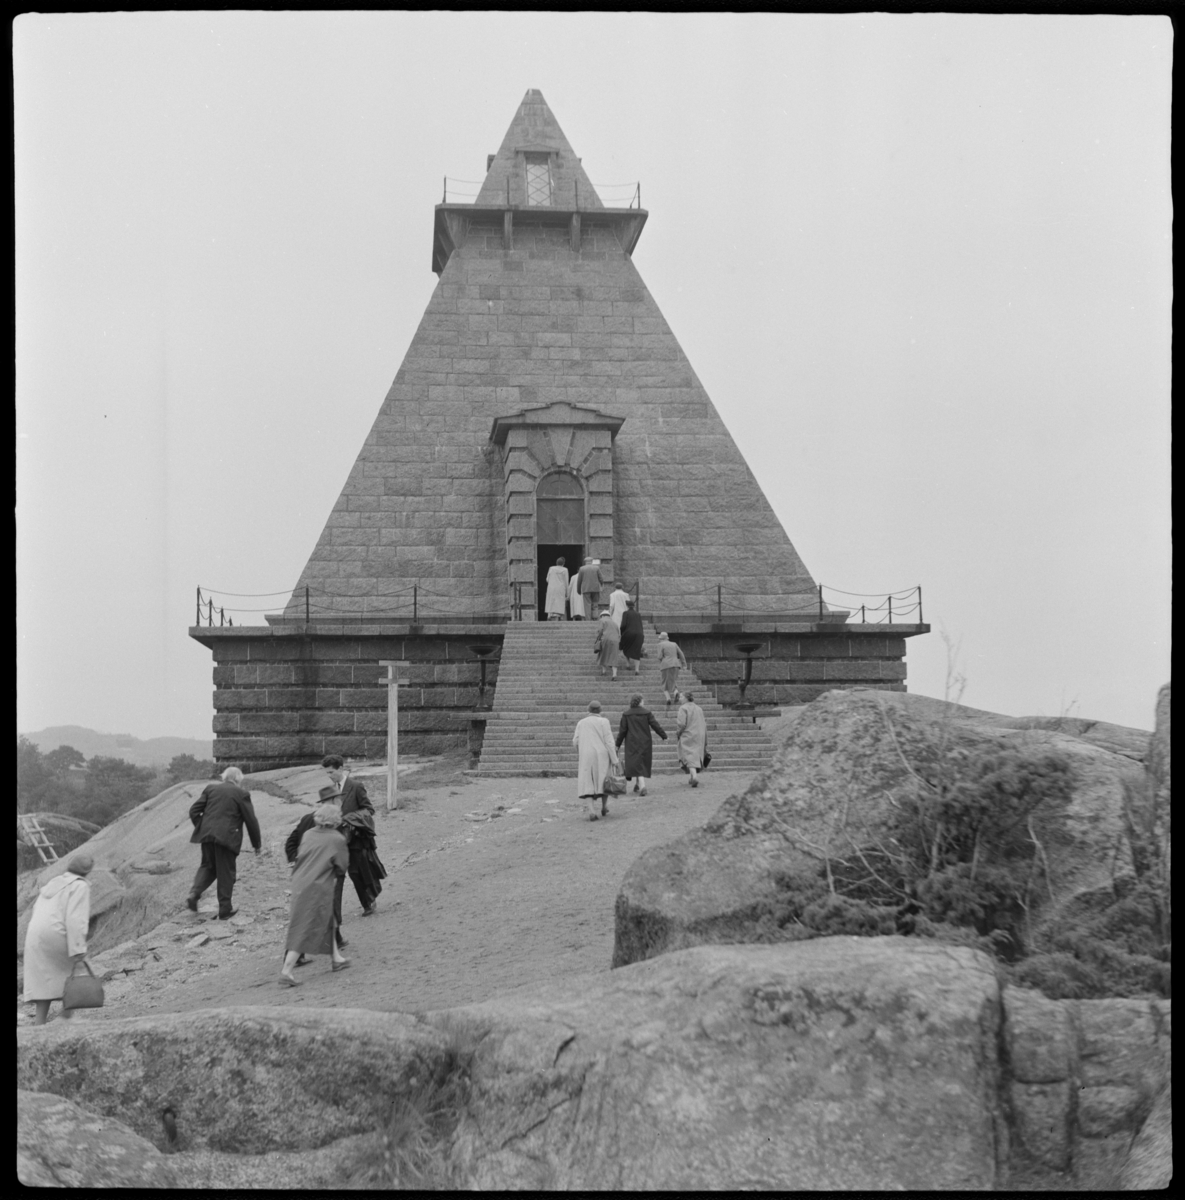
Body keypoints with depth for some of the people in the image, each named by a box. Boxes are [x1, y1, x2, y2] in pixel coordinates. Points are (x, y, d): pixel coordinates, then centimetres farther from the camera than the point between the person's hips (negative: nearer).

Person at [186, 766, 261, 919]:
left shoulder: (211, 789, 11)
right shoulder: (241, 794, 1)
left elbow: (193, 810, 7)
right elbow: (251, 820, 1)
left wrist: (200, 828, 19)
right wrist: (257, 844, 10)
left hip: (207, 835, 4)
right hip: (227, 837, -4)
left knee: (208, 866, 21)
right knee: (226, 872, 6)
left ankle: (194, 894, 0)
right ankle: (224, 910, 11)